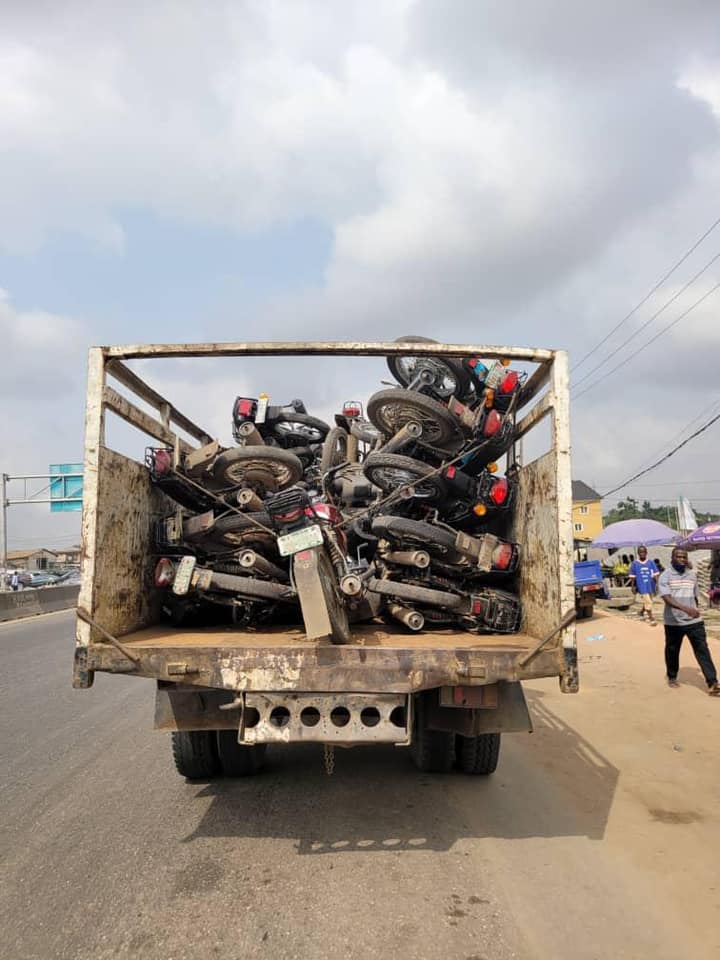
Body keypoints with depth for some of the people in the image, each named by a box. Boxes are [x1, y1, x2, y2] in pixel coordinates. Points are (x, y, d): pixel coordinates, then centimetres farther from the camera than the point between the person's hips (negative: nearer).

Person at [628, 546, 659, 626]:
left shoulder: (651, 562, -1)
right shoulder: (635, 563, -4)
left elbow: (655, 574, -1)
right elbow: (632, 576, 1)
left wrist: (657, 583, -9)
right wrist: (633, 586, 0)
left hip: (650, 586, 3)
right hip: (642, 587, -3)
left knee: (646, 602, 18)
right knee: (648, 603, -8)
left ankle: (641, 613, 42)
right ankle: (652, 619, 1)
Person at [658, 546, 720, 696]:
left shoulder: (693, 575, 6)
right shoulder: (665, 576, -9)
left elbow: (695, 597, 17)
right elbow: (667, 598, -22)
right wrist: (685, 608, -35)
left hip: (694, 621, 3)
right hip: (673, 622, -2)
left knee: (702, 650, -3)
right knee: (672, 651, 12)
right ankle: (672, 677, 32)